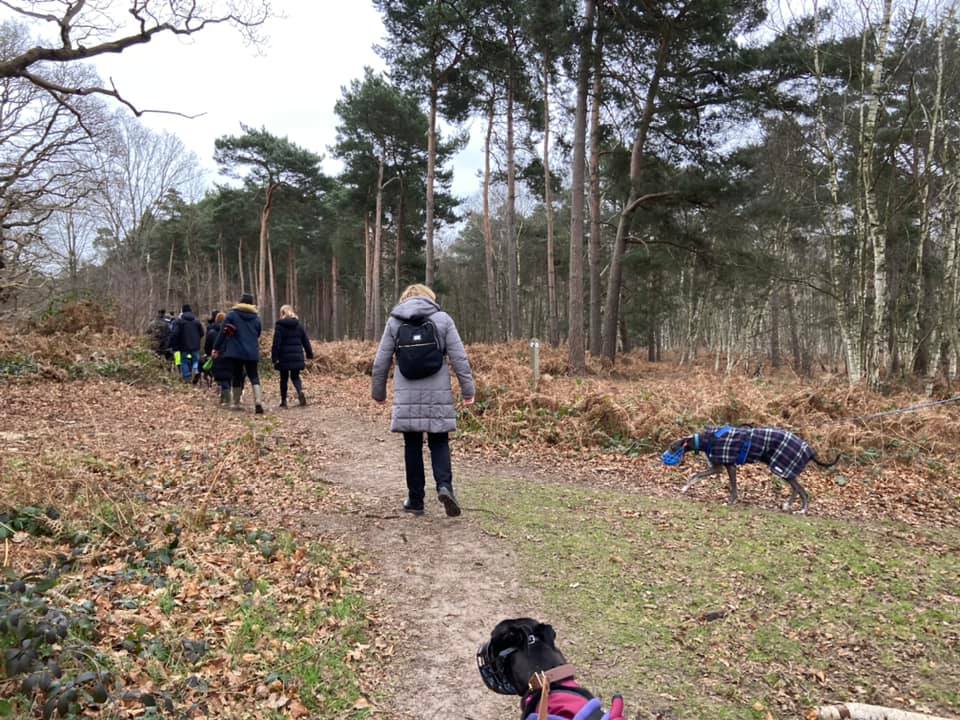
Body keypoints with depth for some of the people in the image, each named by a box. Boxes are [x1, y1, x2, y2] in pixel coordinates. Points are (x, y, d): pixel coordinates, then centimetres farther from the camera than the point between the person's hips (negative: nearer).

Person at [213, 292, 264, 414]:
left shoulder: (232, 314, -3)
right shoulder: (256, 317, 6)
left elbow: (222, 333, -4)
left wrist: (216, 348, 2)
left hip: (236, 352, -2)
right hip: (252, 353, 2)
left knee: (236, 377, 9)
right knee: (254, 376, 4)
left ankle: (236, 404, 15)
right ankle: (258, 401, -14)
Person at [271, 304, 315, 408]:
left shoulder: (280, 326, -7)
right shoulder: (299, 325, 6)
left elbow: (276, 343, -12)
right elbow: (306, 341, 8)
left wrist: (274, 357, -11)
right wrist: (310, 354, 15)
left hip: (284, 358, -3)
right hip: (297, 357, 3)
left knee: (284, 378, 11)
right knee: (295, 377, 13)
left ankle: (283, 401, 16)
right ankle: (300, 391, -17)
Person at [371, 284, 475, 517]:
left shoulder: (394, 321, 5)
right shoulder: (442, 319, 1)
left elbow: (381, 362, 6)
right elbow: (459, 358, -3)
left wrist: (379, 392, 18)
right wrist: (468, 390, 3)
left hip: (407, 397, 1)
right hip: (438, 395, -1)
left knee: (412, 446, 11)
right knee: (439, 443, 10)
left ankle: (415, 499, 16)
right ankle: (444, 485, -11)